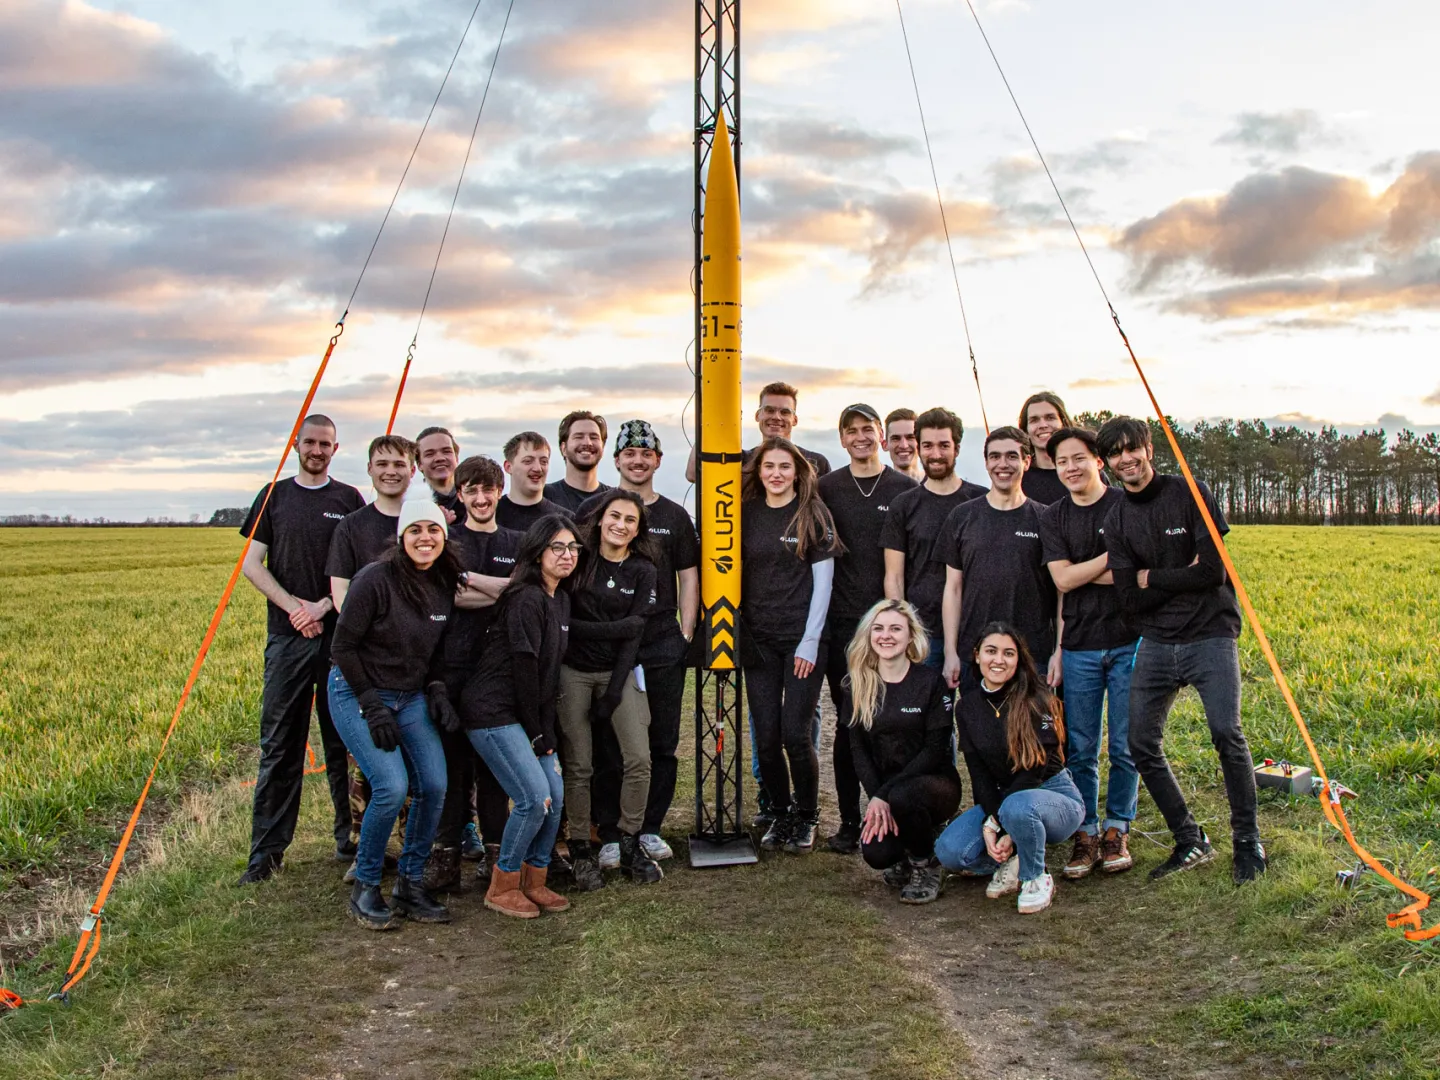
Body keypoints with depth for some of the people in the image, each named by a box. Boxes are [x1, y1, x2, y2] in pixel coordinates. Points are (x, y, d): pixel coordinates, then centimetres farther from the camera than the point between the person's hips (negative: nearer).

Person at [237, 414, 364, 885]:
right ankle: (267, 849, 5)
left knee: (344, 741, 4)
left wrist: (324, 605, -11)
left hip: (339, 633, 0)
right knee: (279, 744, 1)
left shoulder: (349, 500, 7)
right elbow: (252, 564, 5)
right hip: (287, 635, 1)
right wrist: (293, 606, -8)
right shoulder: (274, 497, 10)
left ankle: (351, 837, 14)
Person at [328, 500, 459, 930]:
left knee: (434, 786, -6)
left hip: (411, 697, 6)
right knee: (392, 787, -19)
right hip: (357, 693, -6)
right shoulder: (376, 578, -18)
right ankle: (364, 888, 2)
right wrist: (373, 706, -15)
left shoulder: (445, 584, 0)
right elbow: (343, 646, -14)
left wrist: (436, 690, -2)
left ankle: (410, 886, 12)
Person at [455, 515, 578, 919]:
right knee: (534, 798, -13)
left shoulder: (561, 599, 12)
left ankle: (534, 882, 19)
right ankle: (501, 888, 5)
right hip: (493, 712, -9)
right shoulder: (526, 599, -16)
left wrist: (546, 730, 8)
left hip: (529, 714, 9)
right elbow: (523, 667, -18)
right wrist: (538, 735, -12)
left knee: (555, 796, 3)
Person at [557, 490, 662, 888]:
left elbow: (633, 634, -4)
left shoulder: (642, 572, 2)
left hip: (619, 671, 1)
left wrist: (613, 693, -9)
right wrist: (615, 627, -15)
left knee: (638, 758, -8)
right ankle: (580, 850, 13)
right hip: (574, 671, -1)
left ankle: (629, 843, 9)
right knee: (578, 765, -1)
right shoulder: (579, 560, -1)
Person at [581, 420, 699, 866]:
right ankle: (610, 833, 10)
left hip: (663, 648, 2)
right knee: (608, 743, 0)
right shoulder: (593, 509, 6)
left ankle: (650, 828, 18)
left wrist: (686, 634, 3)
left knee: (662, 743, 5)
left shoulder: (675, 516, 11)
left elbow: (688, 578, 12)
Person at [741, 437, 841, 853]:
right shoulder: (747, 514, 7)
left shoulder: (813, 514, -1)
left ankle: (807, 818, 14)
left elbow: (822, 581, -3)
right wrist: (736, 635, 3)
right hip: (758, 641, 3)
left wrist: (810, 641, -9)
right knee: (766, 737, 2)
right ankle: (781, 814, 22)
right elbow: (736, 575, 11)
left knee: (795, 734, -7)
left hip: (802, 641, -3)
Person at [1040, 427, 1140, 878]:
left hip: (1128, 641, -2)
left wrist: (1081, 572, -9)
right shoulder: (1053, 519, 7)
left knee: (1126, 747, 3)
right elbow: (1063, 580, -4)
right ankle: (1086, 832, 15)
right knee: (1079, 749, 4)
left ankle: (1117, 830, 17)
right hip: (1079, 647, 2)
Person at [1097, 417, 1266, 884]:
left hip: (1209, 635, -4)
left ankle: (1248, 840, 0)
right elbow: (1131, 599, 0)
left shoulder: (1189, 494, -3)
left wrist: (1152, 577, -4)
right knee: (1142, 745, 0)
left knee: (1225, 731, -19)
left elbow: (1212, 572, -11)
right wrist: (1182, 575, -7)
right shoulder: (1117, 520, 7)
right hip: (1156, 643, 4)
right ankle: (1190, 843, 17)